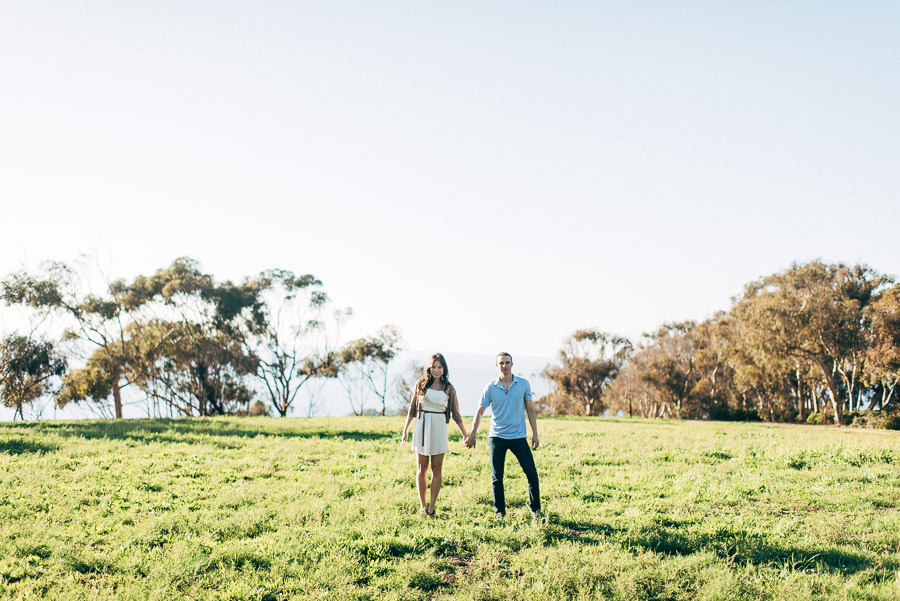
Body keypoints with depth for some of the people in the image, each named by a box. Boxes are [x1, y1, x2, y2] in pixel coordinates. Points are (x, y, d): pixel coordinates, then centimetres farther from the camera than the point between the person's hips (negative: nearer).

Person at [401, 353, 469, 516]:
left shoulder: (449, 389, 5)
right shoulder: (421, 384, 4)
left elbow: (456, 414, 8)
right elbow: (412, 409, 9)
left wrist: (465, 434, 6)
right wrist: (405, 431, 7)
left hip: (439, 429, 0)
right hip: (422, 427, 0)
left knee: (437, 469, 1)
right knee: (421, 468, 4)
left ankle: (431, 507, 7)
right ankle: (422, 506, 12)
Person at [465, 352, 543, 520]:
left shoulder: (523, 384, 1)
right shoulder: (490, 388, -1)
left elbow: (530, 409, 7)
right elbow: (480, 412, 4)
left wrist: (535, 434, 4)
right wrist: (472, 435, -1)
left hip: (518, 437, 0)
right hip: (497, 437, 0)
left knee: (531, 473, -3)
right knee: (497, 477, 4)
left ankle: (535, 509, 11)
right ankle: (499, 511, 17)